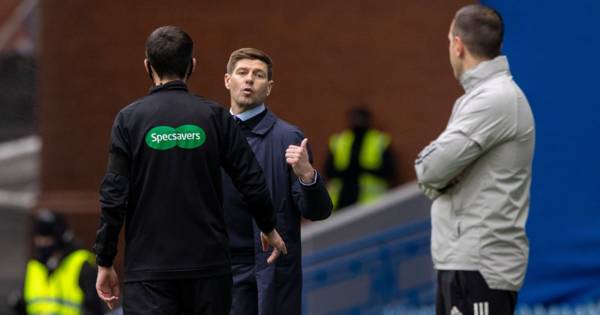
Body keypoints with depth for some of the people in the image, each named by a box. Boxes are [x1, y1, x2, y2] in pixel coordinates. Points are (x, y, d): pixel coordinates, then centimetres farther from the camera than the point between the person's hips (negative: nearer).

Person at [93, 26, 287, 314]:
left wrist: (105, 263, 2)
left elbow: (114, 196, -6)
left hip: (148, 269, -2)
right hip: (208, 266, 2)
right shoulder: (214, 115, 1)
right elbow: (252, 182, 2)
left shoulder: (129, 118, -2)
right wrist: (269, 229, 20)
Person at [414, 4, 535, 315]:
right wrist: (443, 174, -6)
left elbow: (431, 168, -20)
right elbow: (431, 173, 15)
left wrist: (429, 168, 2)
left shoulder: (496, 98, -15)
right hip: (461, 258, 10)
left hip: (479, 265, -10)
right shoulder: (478, 95, 18)